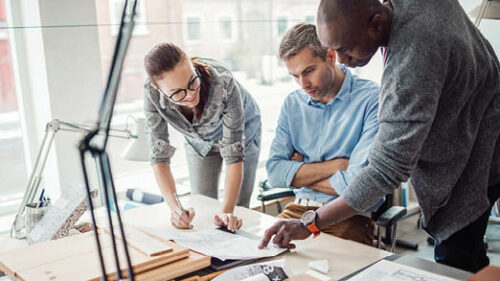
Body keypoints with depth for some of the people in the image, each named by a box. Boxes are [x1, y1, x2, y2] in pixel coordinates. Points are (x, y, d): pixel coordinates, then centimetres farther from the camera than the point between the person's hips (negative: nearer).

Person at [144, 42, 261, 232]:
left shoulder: (224, 83, -42)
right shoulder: (152, 93, -33)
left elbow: (234, 154, -36)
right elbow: (159, 154, -28)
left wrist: (227, 212, -43)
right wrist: (174, 207, -40)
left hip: (241, 132, -2)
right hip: (198, 140, 2)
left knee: (238, 210, -1)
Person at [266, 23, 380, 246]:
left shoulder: (371, 99, -9)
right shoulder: (293, 104, 9)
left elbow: (360, 181, -18)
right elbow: (274, 172, 1)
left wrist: (301, 174, -3)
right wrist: (335, 165, -10)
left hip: (351, 215, -4)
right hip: (299, 208, 5)